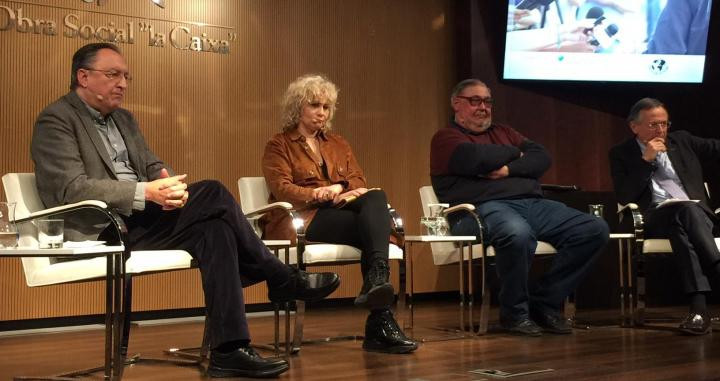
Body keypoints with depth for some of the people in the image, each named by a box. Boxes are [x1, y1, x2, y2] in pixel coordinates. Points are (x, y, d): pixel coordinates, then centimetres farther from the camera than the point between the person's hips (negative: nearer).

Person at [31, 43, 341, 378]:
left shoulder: (123, 119, 21)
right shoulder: (56, 121, -5)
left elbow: (151, 166, 16)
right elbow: (72, 188, -17)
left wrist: (165, 179, -11)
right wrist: (147, 193, -25)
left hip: (137, 220, 8)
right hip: (99, 231, -8)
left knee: (214, 229, -21)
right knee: (213, 194, -20)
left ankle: (228, 351, -23)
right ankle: (283, 281, -5)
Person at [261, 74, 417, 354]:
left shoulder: (338, 144, 28)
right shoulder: (279, 145, 11)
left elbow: (359, 181, 15)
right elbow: (281, 189, -6)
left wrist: (340, 187, -10)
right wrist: (322, 194, -21)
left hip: (342, 211, 5)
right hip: (302, 220, -4)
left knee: (376, 197, -32)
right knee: (371, 227, -32)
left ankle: (376, 281, -50)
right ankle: (380, 320, -44)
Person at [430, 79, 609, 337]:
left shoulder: (503, 133, 29)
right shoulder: (446, 138, 10)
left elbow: (542, 158, 14)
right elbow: (476, 158, -12)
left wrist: (510, 169, -5)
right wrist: (515, 153, 6)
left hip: (532, 204, 7)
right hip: (482, 207, -7)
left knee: (595, 229, -10)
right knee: (518, 233, -41)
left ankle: (544, 304, -5)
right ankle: (514, 313, -17)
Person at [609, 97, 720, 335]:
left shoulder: (681, 141, 20)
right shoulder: (621, 154, 11)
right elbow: (624, 197, -2)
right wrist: (646, 160, -6)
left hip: (697, 213, 2)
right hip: (655, 218, -2)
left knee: (687, 211, -36)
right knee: (684, 210, -37)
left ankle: (699, 305, -50)